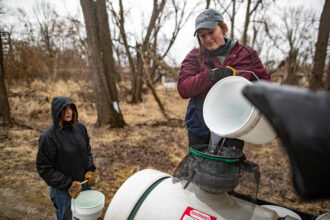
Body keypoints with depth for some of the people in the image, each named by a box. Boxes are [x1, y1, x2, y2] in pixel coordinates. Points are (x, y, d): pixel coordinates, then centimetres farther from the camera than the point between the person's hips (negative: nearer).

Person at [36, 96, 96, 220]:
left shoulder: (80, 128, -4)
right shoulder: (49, 136, -19)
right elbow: (44, 168, -15)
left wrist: (90, 170, -4)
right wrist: (68, 184, -17)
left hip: (84, 183, 5)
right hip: (63, 190, -5)